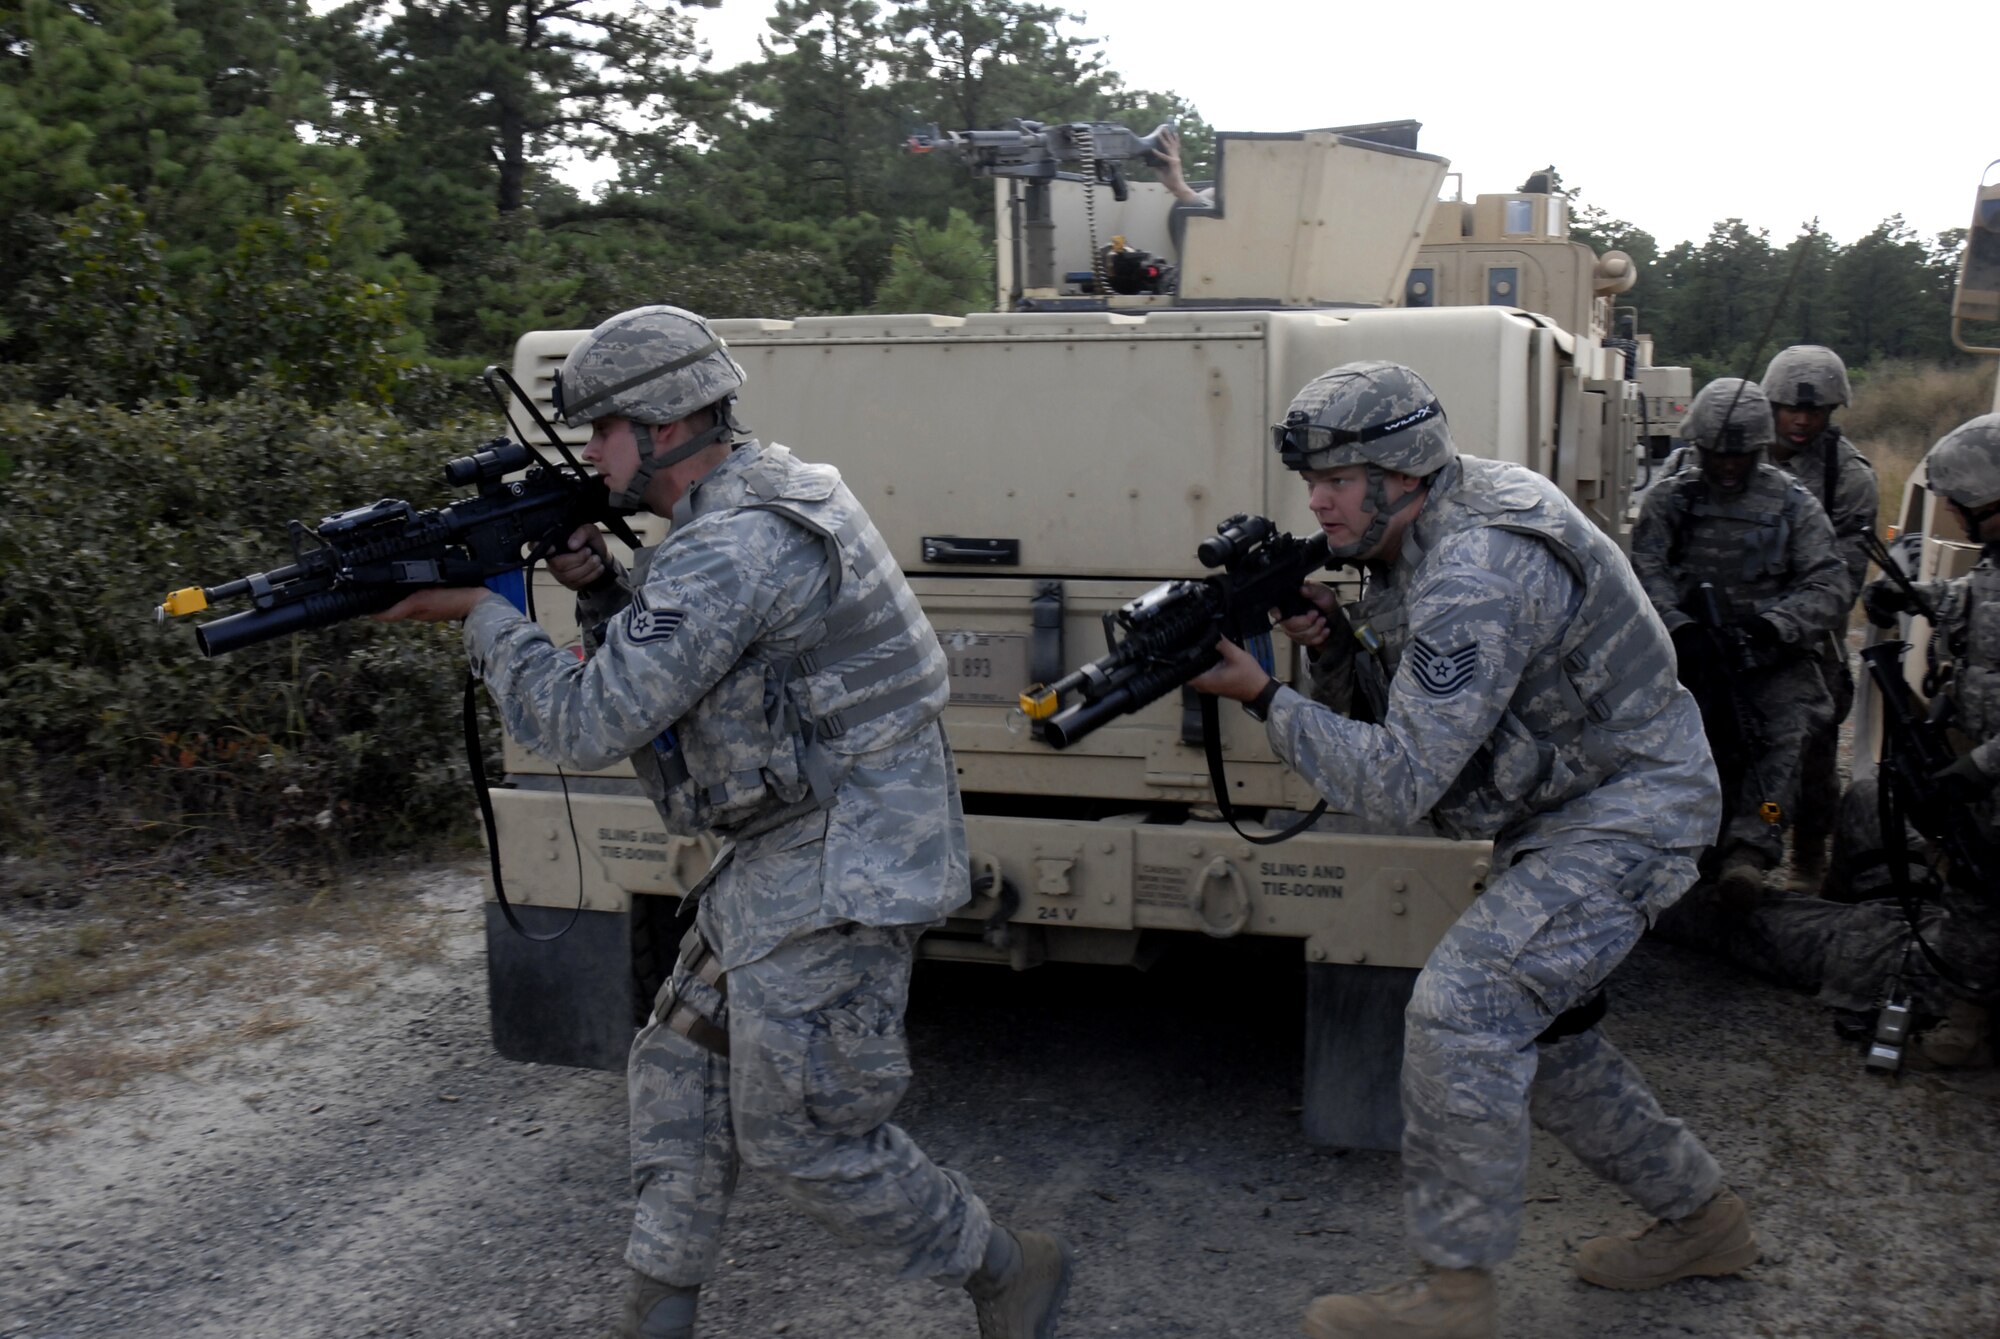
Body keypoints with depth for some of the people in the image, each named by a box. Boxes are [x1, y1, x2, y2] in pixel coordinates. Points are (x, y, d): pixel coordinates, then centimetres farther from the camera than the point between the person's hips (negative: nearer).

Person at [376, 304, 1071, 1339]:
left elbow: (589, 723, -23)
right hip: (780, 858, 11)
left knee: (802, 1135, 1)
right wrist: (601, 588, 1)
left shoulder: (733, 547, -24)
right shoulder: (760, 494, 10)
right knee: (680, 1069, 17)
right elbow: (657, 667, 19)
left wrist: (481, 614, -10)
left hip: (833, 876, -11)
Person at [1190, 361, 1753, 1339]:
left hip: (1628, 814, -11)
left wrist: (1265, 698, -23)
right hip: (1560, 813, 11)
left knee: (1460, 1008, -19)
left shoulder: (1473, 579, -29)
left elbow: (1396, 785, -29)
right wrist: (1337, 644, -10)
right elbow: (1401, 704, 9)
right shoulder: (1424, 540, 3)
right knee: (1528, 1024, 16)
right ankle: (1698, 1217, 34)